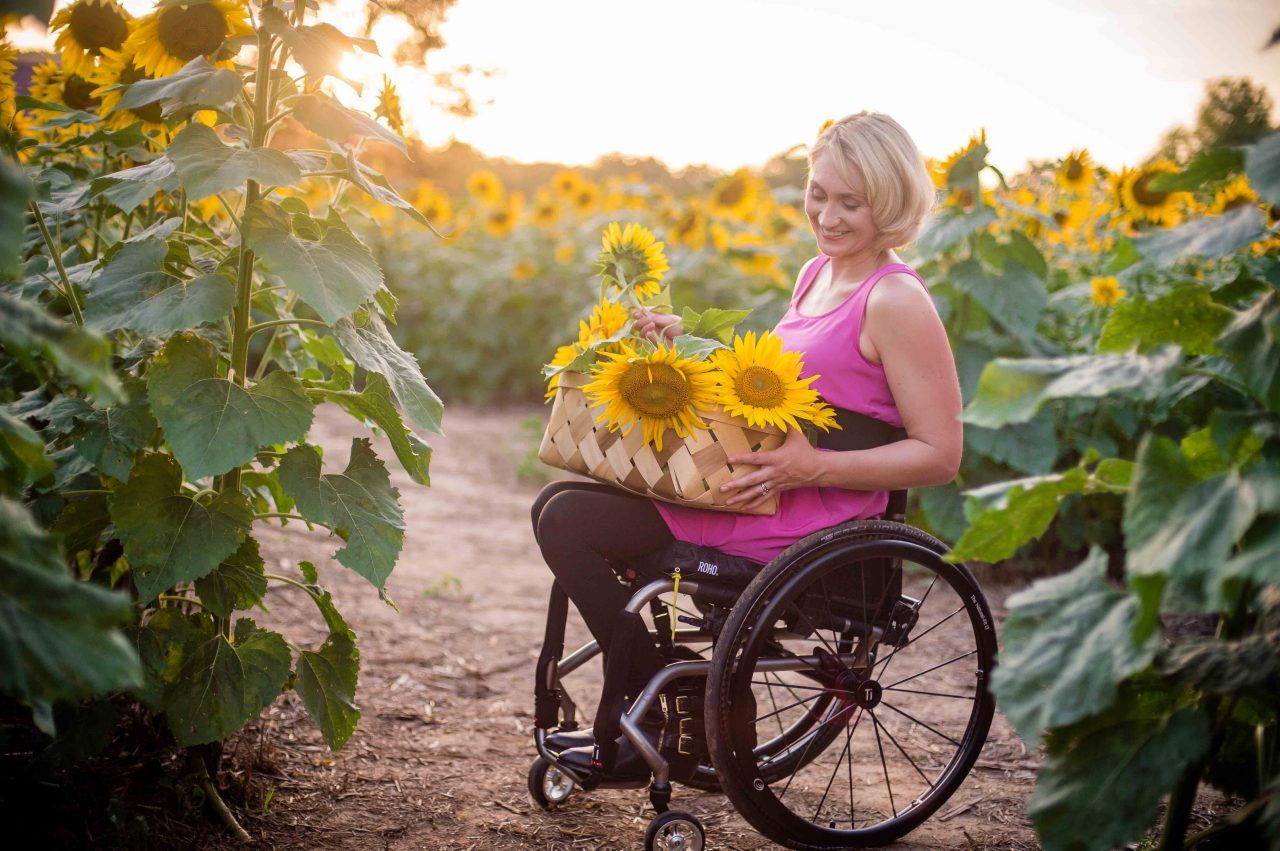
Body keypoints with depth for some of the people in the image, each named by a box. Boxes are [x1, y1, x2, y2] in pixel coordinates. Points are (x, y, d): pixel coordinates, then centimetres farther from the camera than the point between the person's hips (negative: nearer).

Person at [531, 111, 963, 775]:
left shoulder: (897, 302, -13)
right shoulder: (817, 273, 14)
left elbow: (940, 455, -15)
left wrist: (815, 468, -23)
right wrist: (688, 343, 10)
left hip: (809, 524, -9)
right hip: (767, 491, 9)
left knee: (567, 523, -14)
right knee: (558, 505, 7)